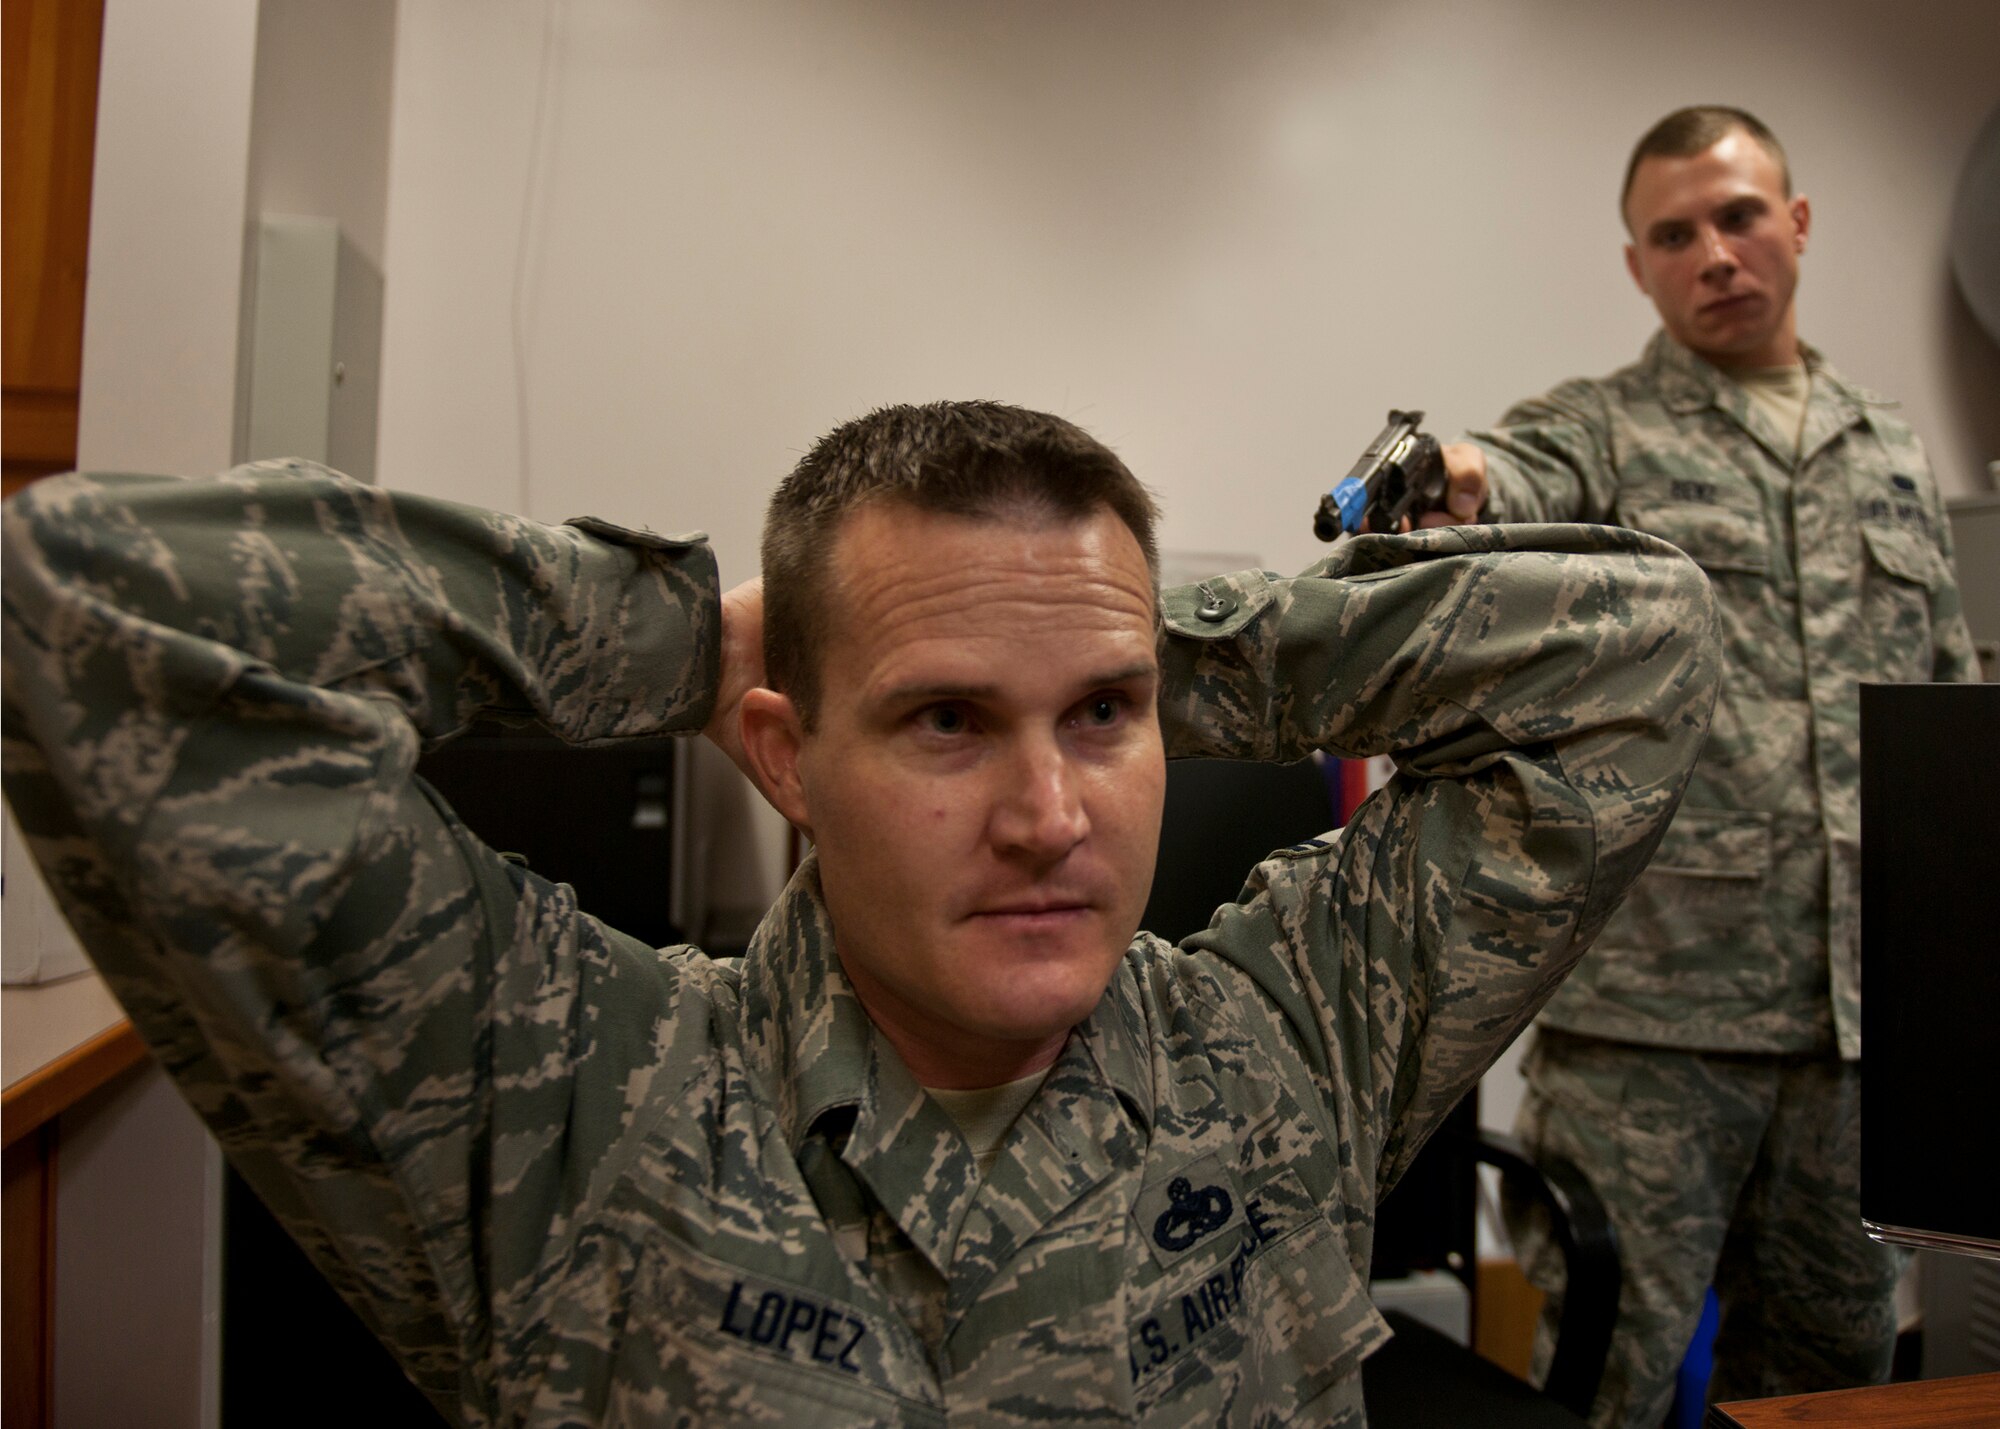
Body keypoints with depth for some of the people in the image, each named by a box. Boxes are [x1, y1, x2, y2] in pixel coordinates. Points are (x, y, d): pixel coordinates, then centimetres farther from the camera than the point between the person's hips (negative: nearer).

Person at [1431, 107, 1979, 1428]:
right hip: (1648, 1008, -4)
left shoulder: (1895, 456, 15)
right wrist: (1453, 485, -47)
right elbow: (1513, 482, -23)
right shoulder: (1594, 435, 2)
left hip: (1862, 1009, 5)